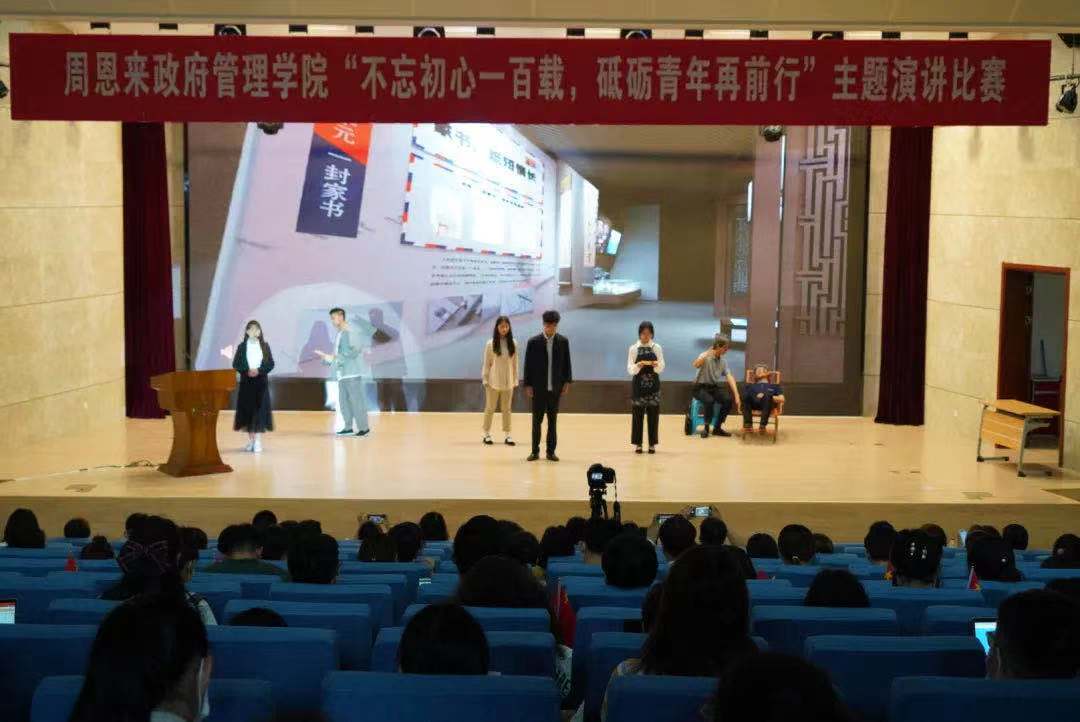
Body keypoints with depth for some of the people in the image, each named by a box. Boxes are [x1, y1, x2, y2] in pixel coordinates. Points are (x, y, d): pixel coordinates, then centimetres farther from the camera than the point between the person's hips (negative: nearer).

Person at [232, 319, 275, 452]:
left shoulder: (265, 345, 4)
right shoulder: (242, 346, 3)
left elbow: (271, 363, 0)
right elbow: (236, 364, 0)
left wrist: (259, 370, -15)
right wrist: (247, 371, -16)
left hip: (261, 381, 0)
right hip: (246, 382, 0)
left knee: (260, 409, -6)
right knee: (247, 409, 1)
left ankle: (258, 441, -5)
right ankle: (251, 440, 12)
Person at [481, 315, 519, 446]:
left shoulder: (513, 344, 0)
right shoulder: (490, 344, -6)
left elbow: (515, 363, 4)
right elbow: (486, 363, -2)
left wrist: (515, 381, 4)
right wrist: (485, 380, -5)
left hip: (507, 382, 2)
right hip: (493, 382, -2)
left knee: (507, 409, 7)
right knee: (490, 408, 7)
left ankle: (507, 435, 13)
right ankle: (487, 434, 15)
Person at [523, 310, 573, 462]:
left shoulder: (563, 341, 2)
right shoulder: (534, 342, -3)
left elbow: (566, 363, 6)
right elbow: (528, 365, -1)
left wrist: (567, 382, 0)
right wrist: (528, 385, -4)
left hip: (555, 388, 1)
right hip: (538, 388, -1)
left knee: (553, 421, 6)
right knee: (537, 420, 3)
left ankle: (551, 451, 11)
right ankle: (535, 451, 10)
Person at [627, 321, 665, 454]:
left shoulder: (657, 348, 2)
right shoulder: (634, 348, -1)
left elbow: (661, 368, 2)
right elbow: (630, 370, -4)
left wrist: (656, 366, -19)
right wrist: (638, 366, -23)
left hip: (653, 385, 1)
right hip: (638, 385, -1)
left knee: (653, 414, 2)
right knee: (637, 414, 1)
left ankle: (652, 443, 10)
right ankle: (637, 443, 9)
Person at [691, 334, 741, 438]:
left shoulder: (723, 361, 4)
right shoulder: (706, 356, -14)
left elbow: (730, 377, -3)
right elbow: (695, 365, -36)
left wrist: (737, 395, -13)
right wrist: (706, 355, -52)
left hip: (714, 387, 5)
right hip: (700, 387, -5)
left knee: (728, 399, -21)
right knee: (709, 400, -36)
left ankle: (717, 428, -4)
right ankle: (706, 427, -12)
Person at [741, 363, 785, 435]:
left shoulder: (774, 386, 33)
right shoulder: (751, 386, 35)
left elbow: (781, 399, 14)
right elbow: (744, 397, 16)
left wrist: (770, 397, -4)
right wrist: (755, 397, -5)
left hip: (767, 405, -1)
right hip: (753, 403, 1)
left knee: (767, 394, -37)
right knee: (746, 391, -32)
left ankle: (763, 426, -43)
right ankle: (748, 425, -38)